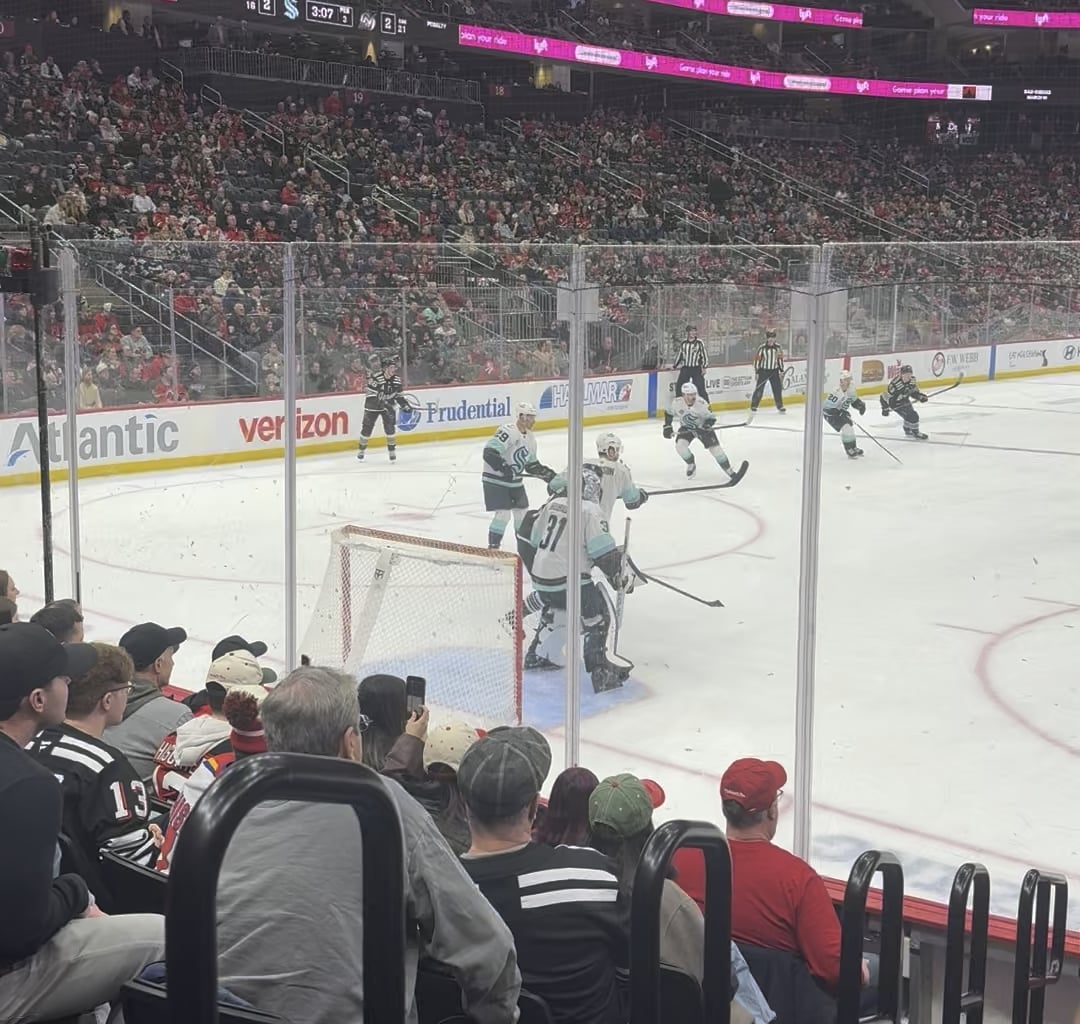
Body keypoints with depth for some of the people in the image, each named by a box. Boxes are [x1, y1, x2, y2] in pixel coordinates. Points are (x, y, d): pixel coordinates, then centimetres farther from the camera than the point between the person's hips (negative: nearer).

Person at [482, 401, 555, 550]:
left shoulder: (530, 438, 8)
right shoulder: (507, 432, -22)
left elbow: (532, 464, 18)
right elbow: (489, 452, -30)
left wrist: (549, 475, 8)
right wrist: (504, 468, -36)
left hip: (515, 481, 9)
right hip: (495, 480, -9)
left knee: (522, 510, 14)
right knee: (503, 513, -15)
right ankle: (493, 546, -5)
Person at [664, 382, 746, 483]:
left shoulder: (701, 404, -29)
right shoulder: (677, 403, -22)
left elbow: (711, 418, -19)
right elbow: (669, 413, -1)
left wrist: (706, 426, -38)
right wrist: (667, 427, -5)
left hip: (702, 427, -2)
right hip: (686, 428, 2)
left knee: (715, 448, -12)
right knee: (680, 445, -23)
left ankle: (731, 473, -7)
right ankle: (691, 465, 7)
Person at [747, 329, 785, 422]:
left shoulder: (778, 348, 0)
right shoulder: (762, 348, -12)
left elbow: (780, 359, 8)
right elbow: (757, 360, -9)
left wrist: (781, 371, 7)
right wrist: (756, 372, -10)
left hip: (774, 371, 4)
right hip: (763, 370, -3)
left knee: (778, 388, 5)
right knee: (759, 389, -7)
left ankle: (780, 406, 19)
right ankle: (753, 406, 0)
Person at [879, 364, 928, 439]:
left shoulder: (912, 380, -13)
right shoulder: (895, 384, -35)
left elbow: (914, 391, 5)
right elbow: (885, 395, -26)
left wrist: (920, 396, -13)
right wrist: (885, 408, -22)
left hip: (904, 400, 8)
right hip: (895, 402, -8)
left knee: (909, 415, 22)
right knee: (913, 416, -13)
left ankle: (908, 431, 47)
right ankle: (916, 433, 5)